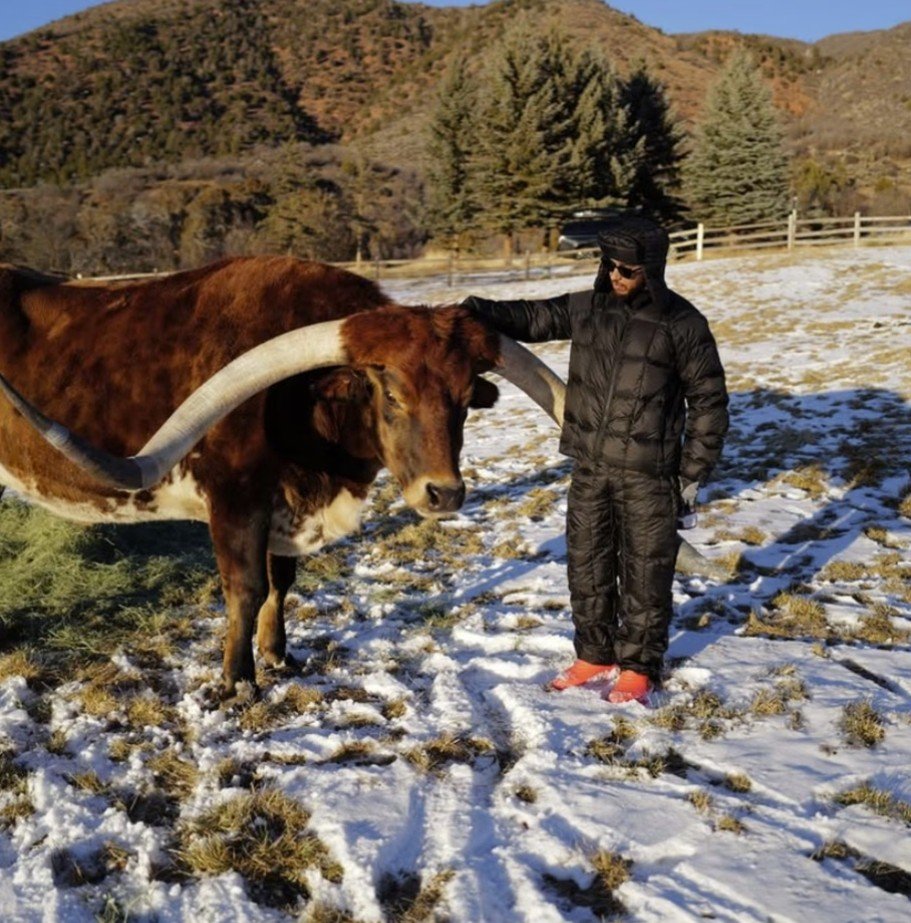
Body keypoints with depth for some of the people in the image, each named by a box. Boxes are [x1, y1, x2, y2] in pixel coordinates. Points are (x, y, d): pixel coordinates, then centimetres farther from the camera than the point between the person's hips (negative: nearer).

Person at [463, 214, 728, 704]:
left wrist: (694, 471, -6)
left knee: (644, 571, 5)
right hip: (589, 467, 5)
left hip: (648, 475, -5)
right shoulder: (586, 308, 4)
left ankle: (638, 667, 22)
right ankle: (594, 655, 31)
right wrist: (475, 311, -11)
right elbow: (530, 317, 8)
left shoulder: (681, 323, -8)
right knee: (586, 564, 14)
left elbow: (708, 400, -4)